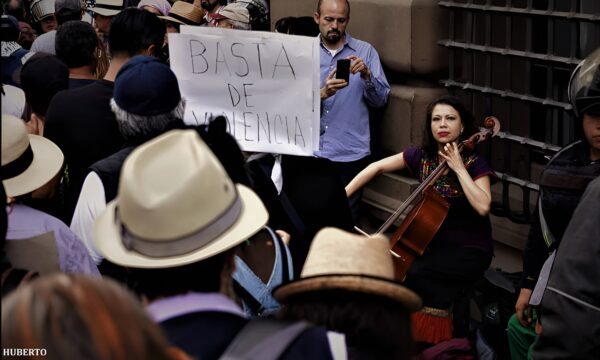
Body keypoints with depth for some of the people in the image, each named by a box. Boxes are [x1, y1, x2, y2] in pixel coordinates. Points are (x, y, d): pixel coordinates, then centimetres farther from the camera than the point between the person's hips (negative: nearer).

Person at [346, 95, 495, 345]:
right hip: (435, 242, 5)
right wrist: (343, 195, -1)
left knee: (415, 272, -27)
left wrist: (459, 168, -25)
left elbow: (482, 206, -28)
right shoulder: (422, 156, 1)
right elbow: (377, 167, 7)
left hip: (469, 251, -5)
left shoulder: (475, 164, -12)